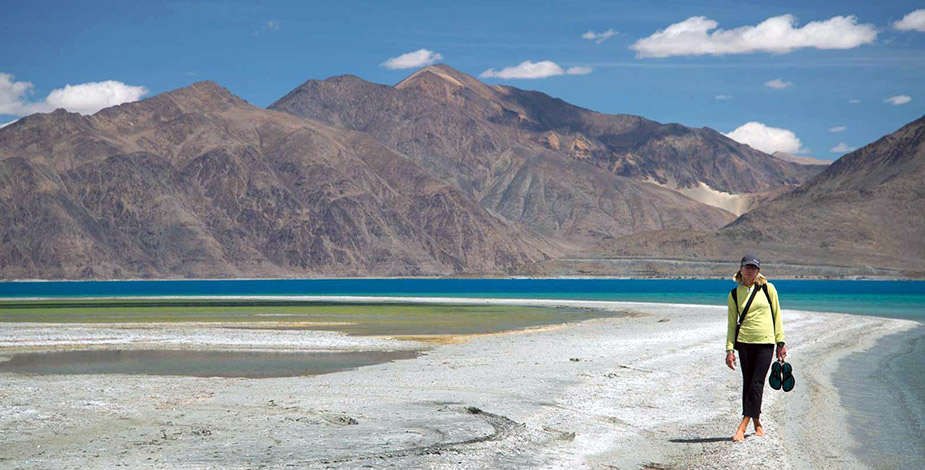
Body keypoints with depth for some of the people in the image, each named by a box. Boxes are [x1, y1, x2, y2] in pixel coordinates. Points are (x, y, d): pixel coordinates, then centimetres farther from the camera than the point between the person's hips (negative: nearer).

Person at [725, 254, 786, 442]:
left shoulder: (768, 289, 3)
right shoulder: (734, 294, 6)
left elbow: (777, 316, 6)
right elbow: (732, 324, 8)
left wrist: (781, 342, 2)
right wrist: (729, 349, 0)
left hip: (766, 343, -2)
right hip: (744, 342, 2)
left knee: (756, 384, -8)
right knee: (748, 383, 4)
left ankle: (742, 426, -8)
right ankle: (757, 423, 18)